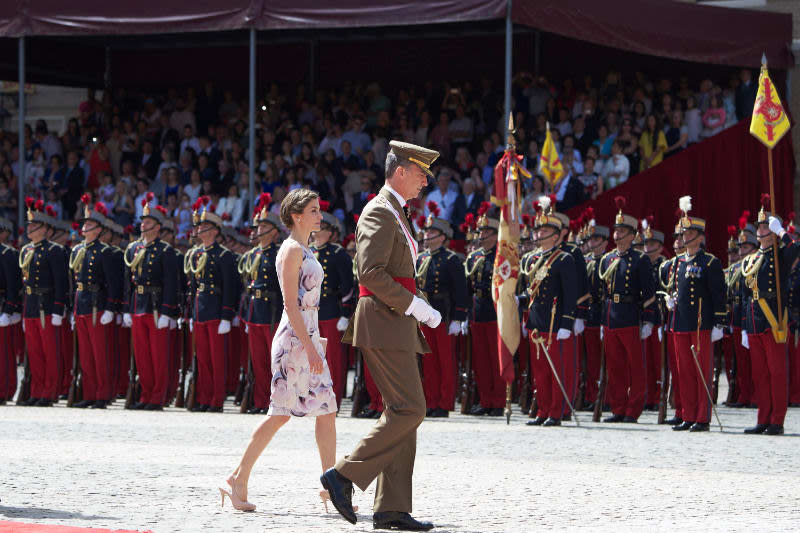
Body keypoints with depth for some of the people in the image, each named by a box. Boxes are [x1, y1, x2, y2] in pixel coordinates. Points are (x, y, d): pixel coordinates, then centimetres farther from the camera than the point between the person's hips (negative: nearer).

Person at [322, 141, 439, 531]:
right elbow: (370, 272, -22)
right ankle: (345, 475, -9)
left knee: (403, 412, 6)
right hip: (384, 324, -10)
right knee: (409, 410, -14)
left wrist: (417, 310, 17)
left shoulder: (395, 214, 21)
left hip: (397, 325, 10)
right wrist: (413, 305, -19)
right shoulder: (379, 213, -11)